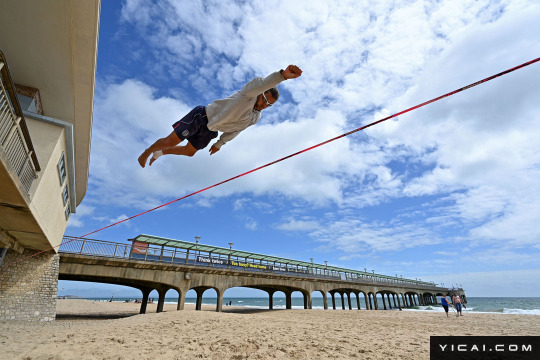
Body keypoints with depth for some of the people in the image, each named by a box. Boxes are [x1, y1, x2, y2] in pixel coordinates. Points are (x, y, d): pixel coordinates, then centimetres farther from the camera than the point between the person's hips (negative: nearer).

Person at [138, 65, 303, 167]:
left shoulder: (255, 118, 0)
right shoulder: (250, 93, -20)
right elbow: (262, 83, -44)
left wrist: (220, 143, 19)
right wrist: (282, 75, -62)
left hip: (210, 131, 7)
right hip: (202, 116, -7)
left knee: (189, 152, 18)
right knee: (170, 142, -3)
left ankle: (159, 153, 43)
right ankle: (146, 152, 27)